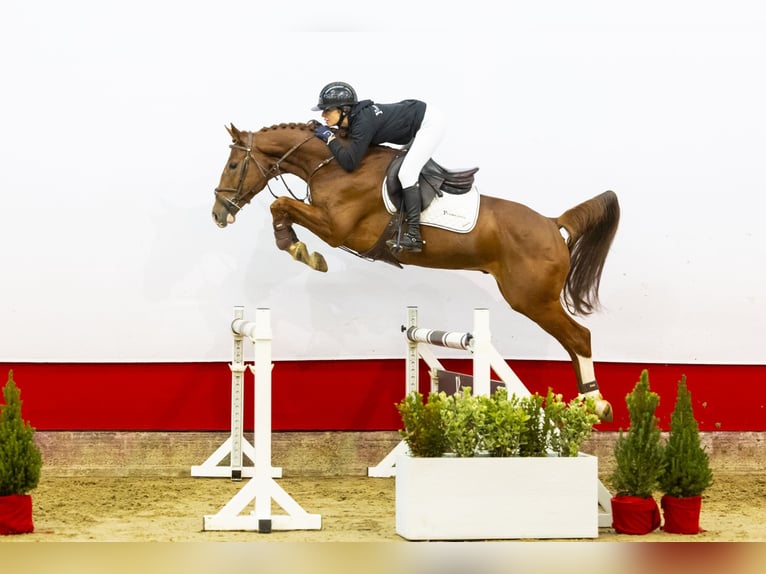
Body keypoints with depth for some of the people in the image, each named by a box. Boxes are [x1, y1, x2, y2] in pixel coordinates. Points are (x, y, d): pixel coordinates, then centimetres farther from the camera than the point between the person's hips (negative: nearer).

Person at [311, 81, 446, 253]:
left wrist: (330, 137, -23)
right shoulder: (355, 116, -3)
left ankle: (414, 236, -21)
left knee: (406, 173, -18)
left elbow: (349, 163, -32)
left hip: (430, 123, -10)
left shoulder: (363, 122, -29)